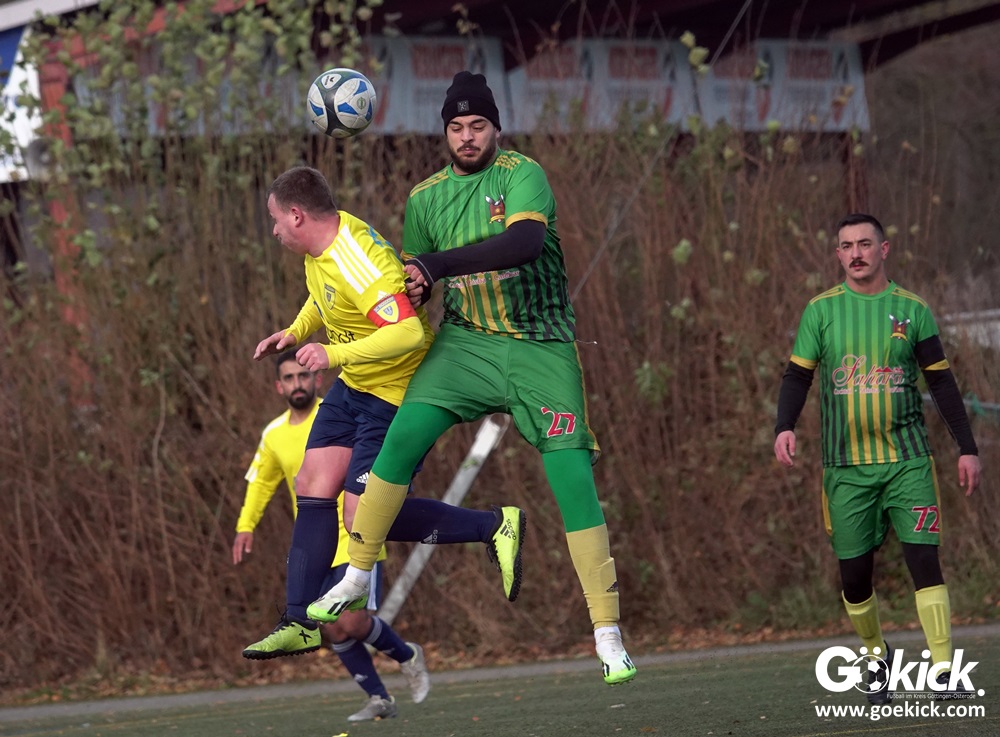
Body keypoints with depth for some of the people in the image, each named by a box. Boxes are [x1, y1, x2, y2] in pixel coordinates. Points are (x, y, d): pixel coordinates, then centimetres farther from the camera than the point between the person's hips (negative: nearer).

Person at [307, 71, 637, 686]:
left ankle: (609, 636, -4)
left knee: (574, 480, -10)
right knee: (406, 430, -20)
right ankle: (357, 577, -5)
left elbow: (525, 241, -26)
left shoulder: (522, 174, -7)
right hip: (468, 340, 3)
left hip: (543, 346, -3)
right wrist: (410, 290, 1)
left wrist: (439, 265, -30)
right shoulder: (427, 197, 9)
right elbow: (415, 272, 22)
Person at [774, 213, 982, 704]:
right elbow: (798, 375, 4)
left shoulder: (911, 310, 4)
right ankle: (877, 658, 25)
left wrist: (967, 448, 5)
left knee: (923, 558, -12)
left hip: (907, 460, -1)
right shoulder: (821, 310, 4)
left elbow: (941, 382, 8)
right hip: (846, 465, 1)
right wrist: (784, 428, -14)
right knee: (854, 572, 2)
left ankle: (943, 672, -12)